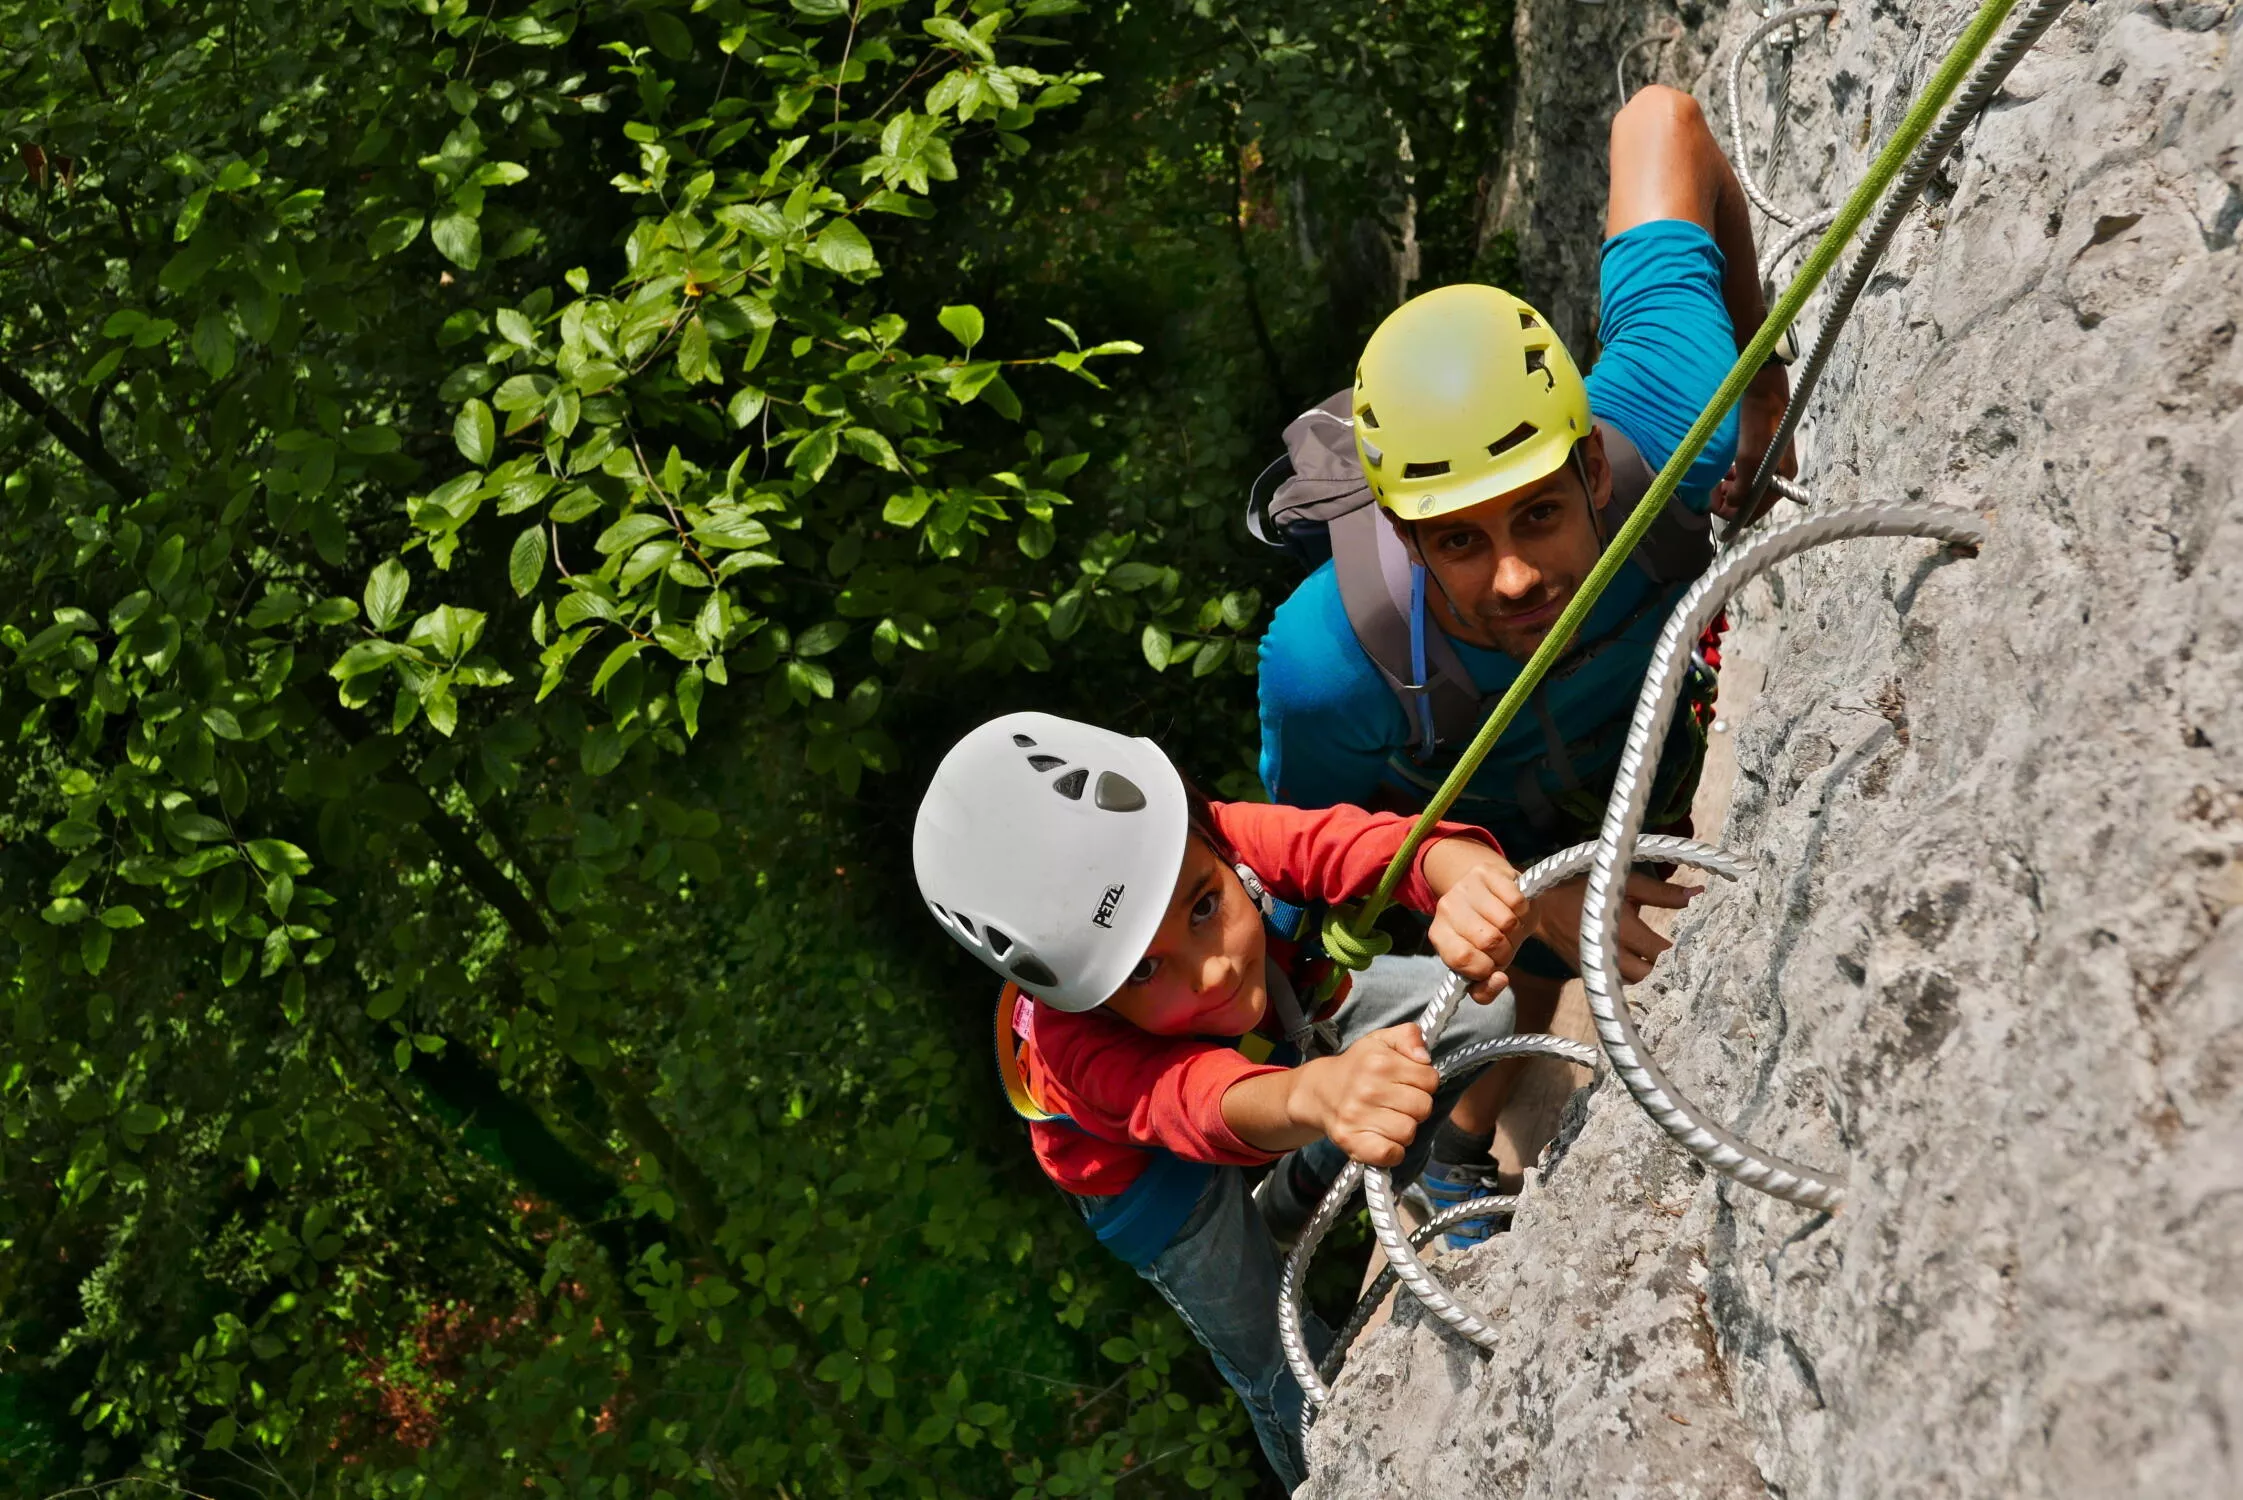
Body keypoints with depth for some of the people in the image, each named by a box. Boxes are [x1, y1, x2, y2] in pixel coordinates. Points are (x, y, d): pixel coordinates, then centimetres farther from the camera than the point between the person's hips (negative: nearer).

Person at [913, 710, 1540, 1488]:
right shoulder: (1079, 1046, -47)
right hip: (1156, 1174, -3)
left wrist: (1471, 880, -77)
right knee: (1282, 1372, 2)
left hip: (1284, 1035, 4)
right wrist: (1313, 1095, -87)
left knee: (1480, 1012, -3)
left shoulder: (1224, 842, -40)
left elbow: (1372, 843, -54)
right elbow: (1208, 1105, -64)